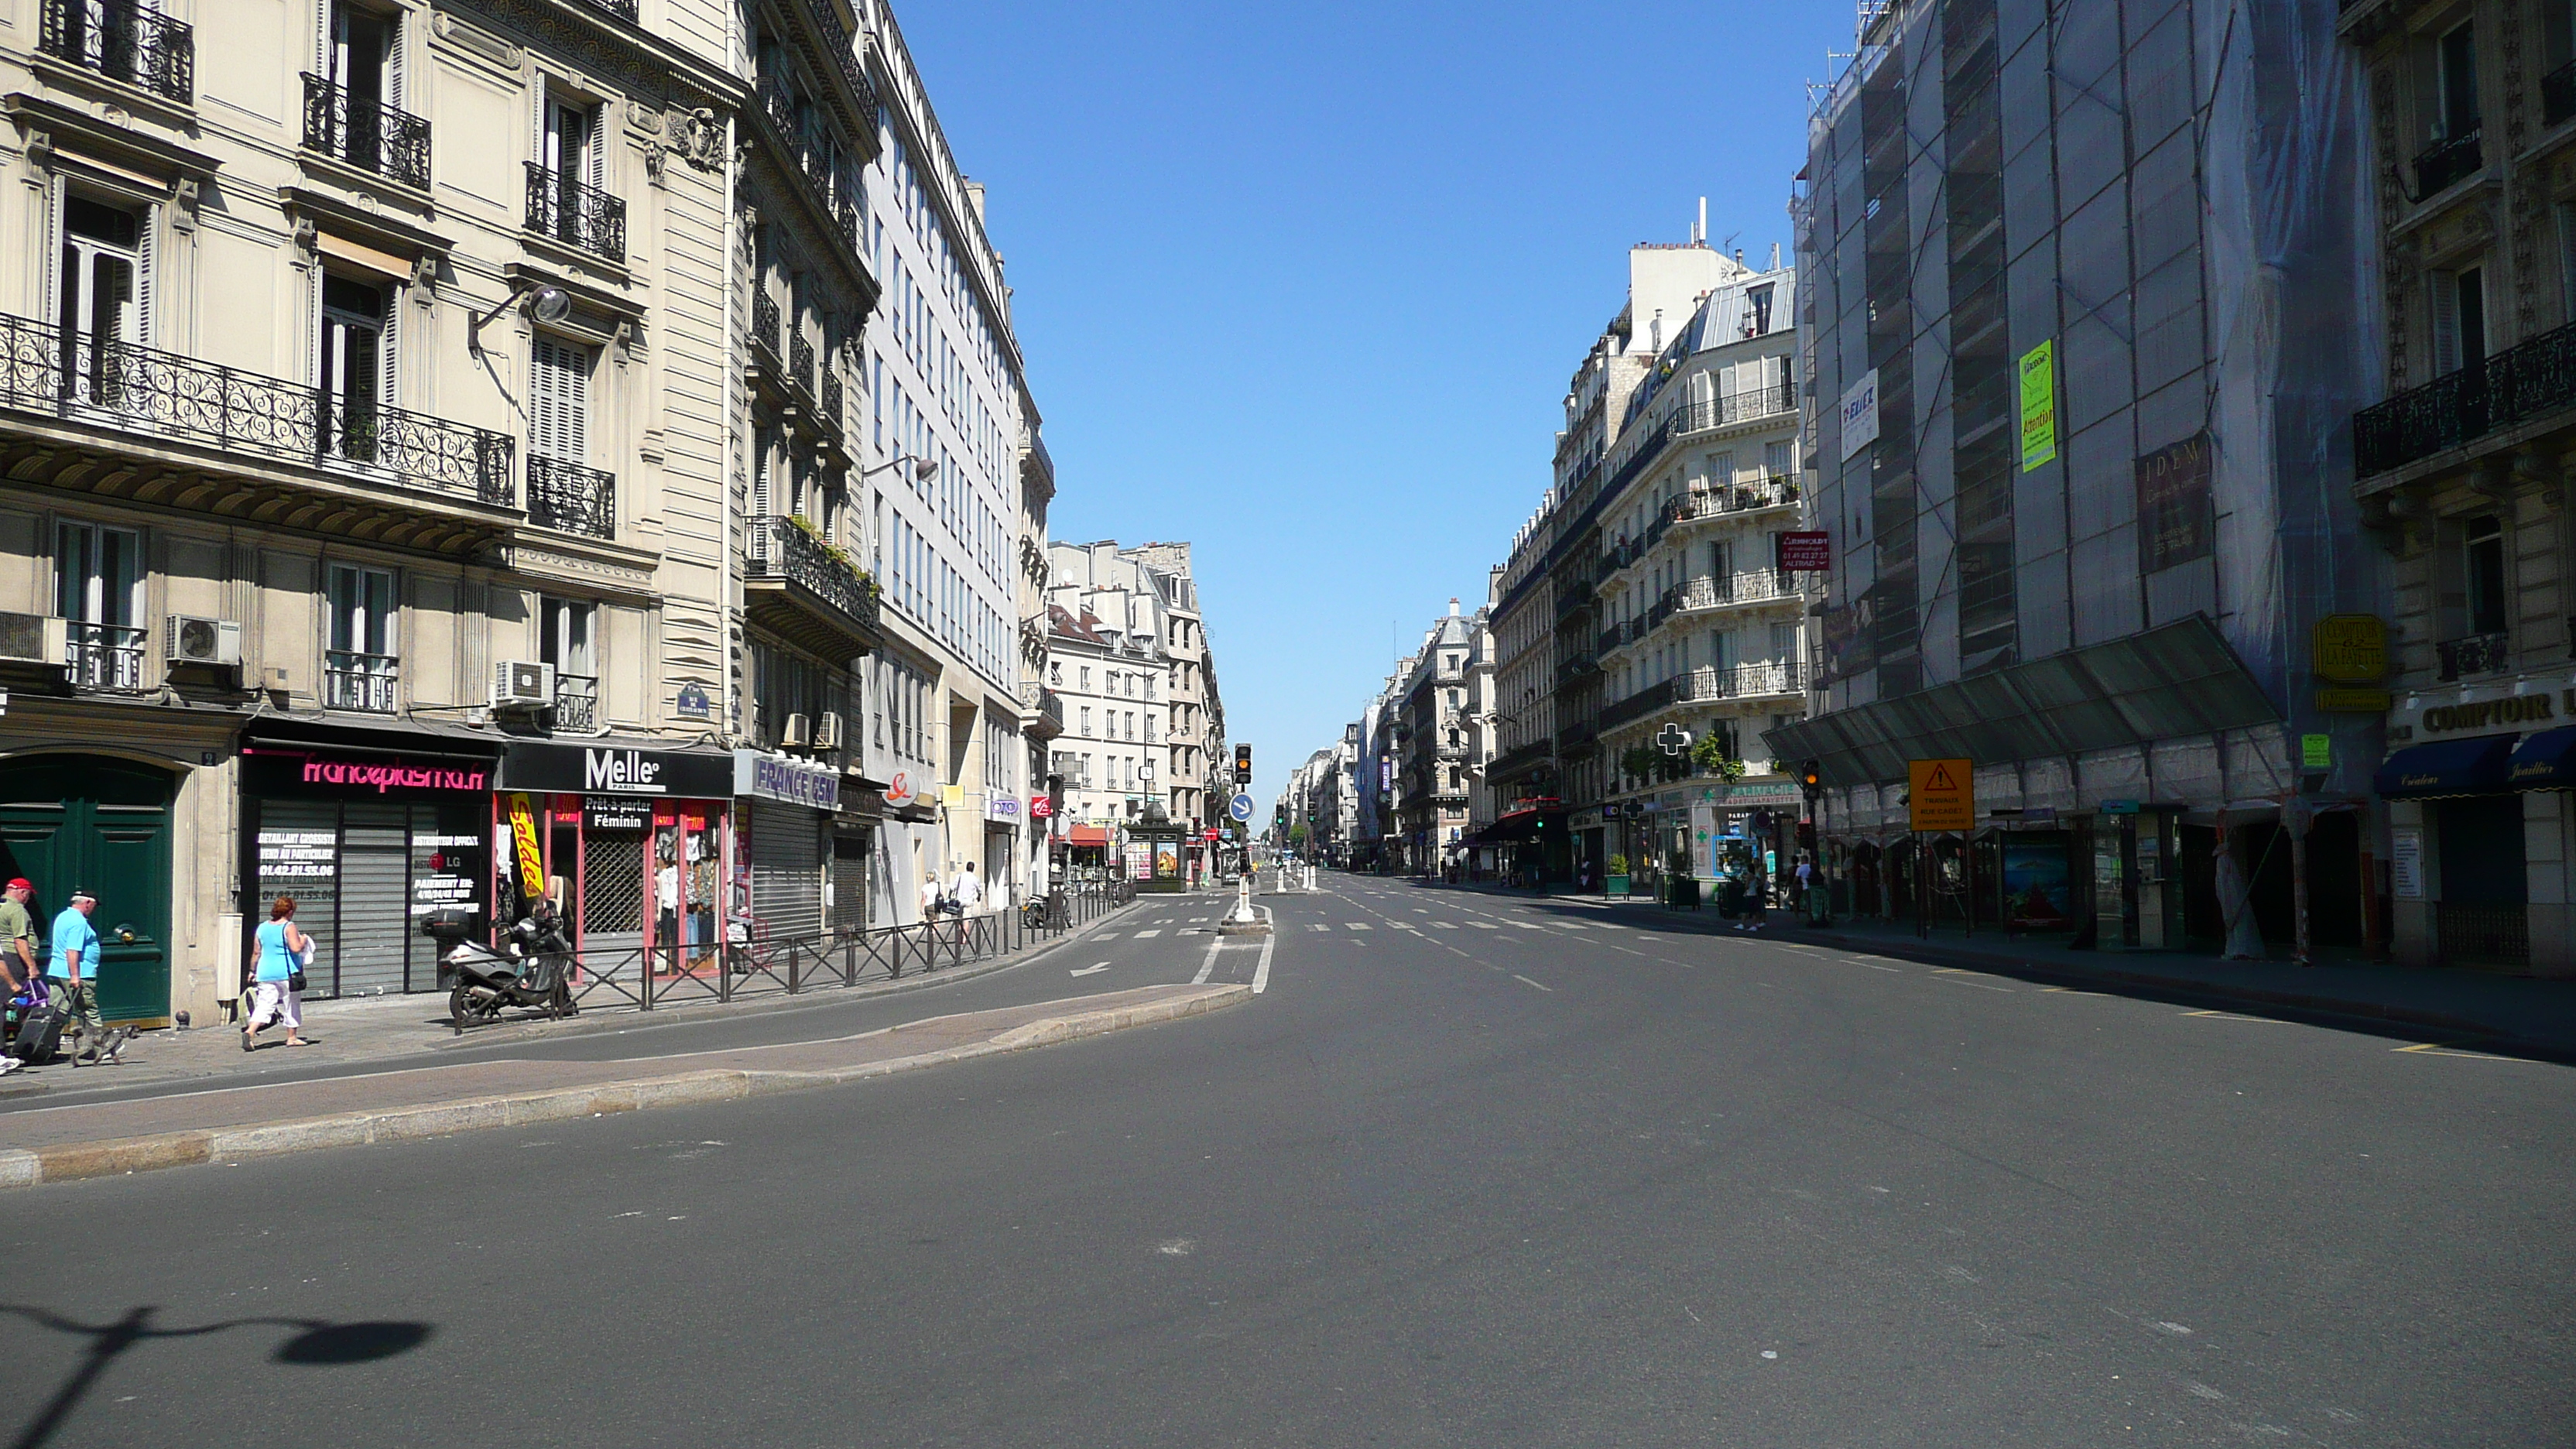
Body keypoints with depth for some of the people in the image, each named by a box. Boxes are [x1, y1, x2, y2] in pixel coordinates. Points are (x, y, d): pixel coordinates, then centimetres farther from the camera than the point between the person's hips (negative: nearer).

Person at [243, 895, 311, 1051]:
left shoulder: (262, 928, 9)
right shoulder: (289, 927, -10)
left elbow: (257, 952, 14)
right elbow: (296, 948, -21)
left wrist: (253, 971, 23)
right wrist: (303, 940, 0)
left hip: (265, 972, 5)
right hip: (287, 973, -5)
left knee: (264, 1005, 3)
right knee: (291, 1004, 9)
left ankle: (250, 1031, -19)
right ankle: (292, 1037, 17)